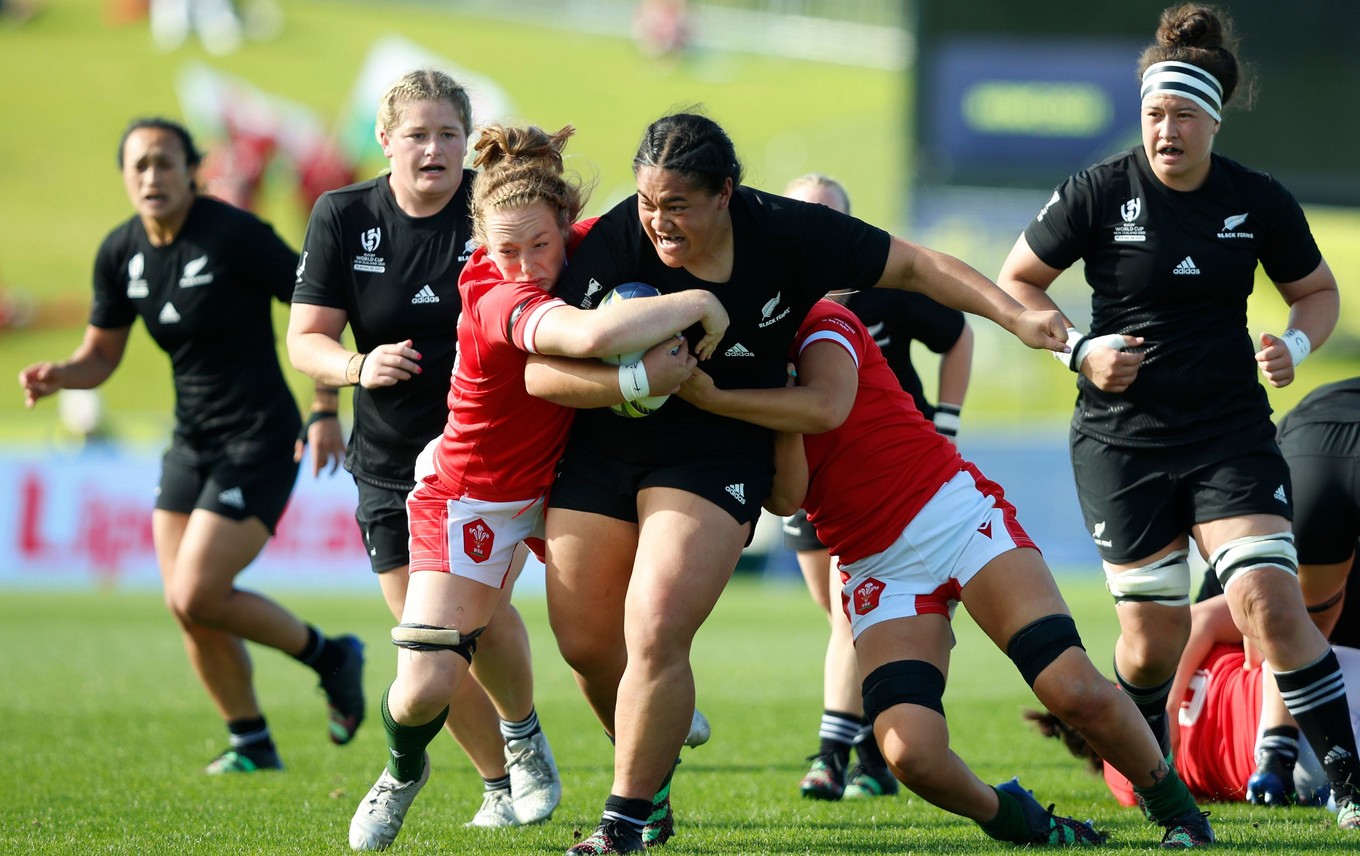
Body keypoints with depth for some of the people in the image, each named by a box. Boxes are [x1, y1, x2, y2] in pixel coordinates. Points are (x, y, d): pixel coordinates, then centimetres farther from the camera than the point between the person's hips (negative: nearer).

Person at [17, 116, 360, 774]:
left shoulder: (236, 236, -16)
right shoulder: (120, 253, 2)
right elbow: (101, 356, 11)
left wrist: (326, 412, -15)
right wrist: (57, 375, -12)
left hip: (259, 441, -7)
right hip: (191, 442, 7)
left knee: (196, 595, -14)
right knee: (186, 608, 4)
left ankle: (327, 657, 8)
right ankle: (251, 745, 21)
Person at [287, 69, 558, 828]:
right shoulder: (343, 217, -3)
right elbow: (305, 338, -2)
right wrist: (358, 365, -22)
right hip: (391, 460, 2)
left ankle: (525, 736, 16)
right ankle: (500, 781, 19)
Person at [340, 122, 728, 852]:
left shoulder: (588, 243, -14)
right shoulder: (499, 299, -35)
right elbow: (592, 334, -55)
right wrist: (696, 304, -43)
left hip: (560, 477, 6)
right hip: (472, 496, -6)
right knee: (424, 690, -12)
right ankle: (403, 773, 26)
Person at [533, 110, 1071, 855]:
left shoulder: (786, 234, -16)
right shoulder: (616, 242, -18)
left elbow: (915, 266, -4)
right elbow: (541, 374, -18)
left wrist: (1016, 317, -10)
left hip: (717, 452, -2)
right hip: (604, 449, 2)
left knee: (655, 635, -19)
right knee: (584, 643, 6)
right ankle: (652, 774, 34)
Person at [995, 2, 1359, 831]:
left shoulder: (1259, 202, -2)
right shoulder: (1098, 193, -7)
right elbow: (1016, 282, 4)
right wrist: (1079, 349, -10)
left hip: (1231, 432, 1)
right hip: (1121, 441, -1)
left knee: (1270, 602, -18)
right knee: (1154, 642, 0)